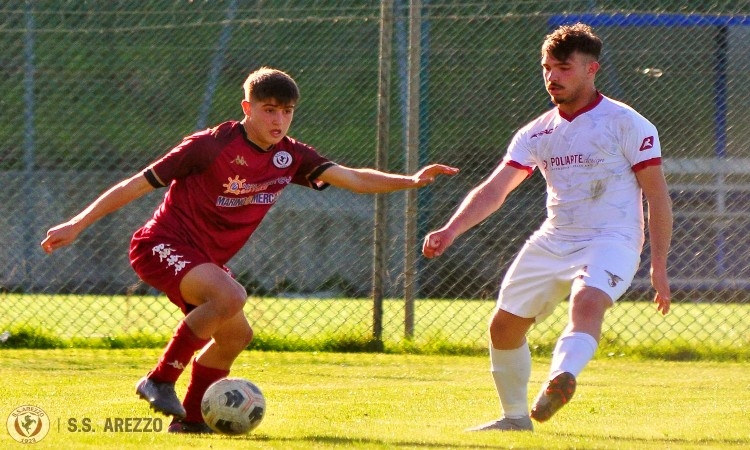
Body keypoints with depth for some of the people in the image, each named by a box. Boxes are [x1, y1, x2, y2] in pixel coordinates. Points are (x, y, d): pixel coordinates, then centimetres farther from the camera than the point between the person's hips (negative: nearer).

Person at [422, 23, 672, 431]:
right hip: (552, 241, 6)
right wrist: (450, 230, -16)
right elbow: (494, 189, 0)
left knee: (587, 302, -35)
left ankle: (561, 377, -60)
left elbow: (657, 195, -3)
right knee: (504, 326, 7)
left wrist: (658, 266, -7)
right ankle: (515, 416, 26)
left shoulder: (626, 124, -5)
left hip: (611, 240, -6)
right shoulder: (537, 133, 9)